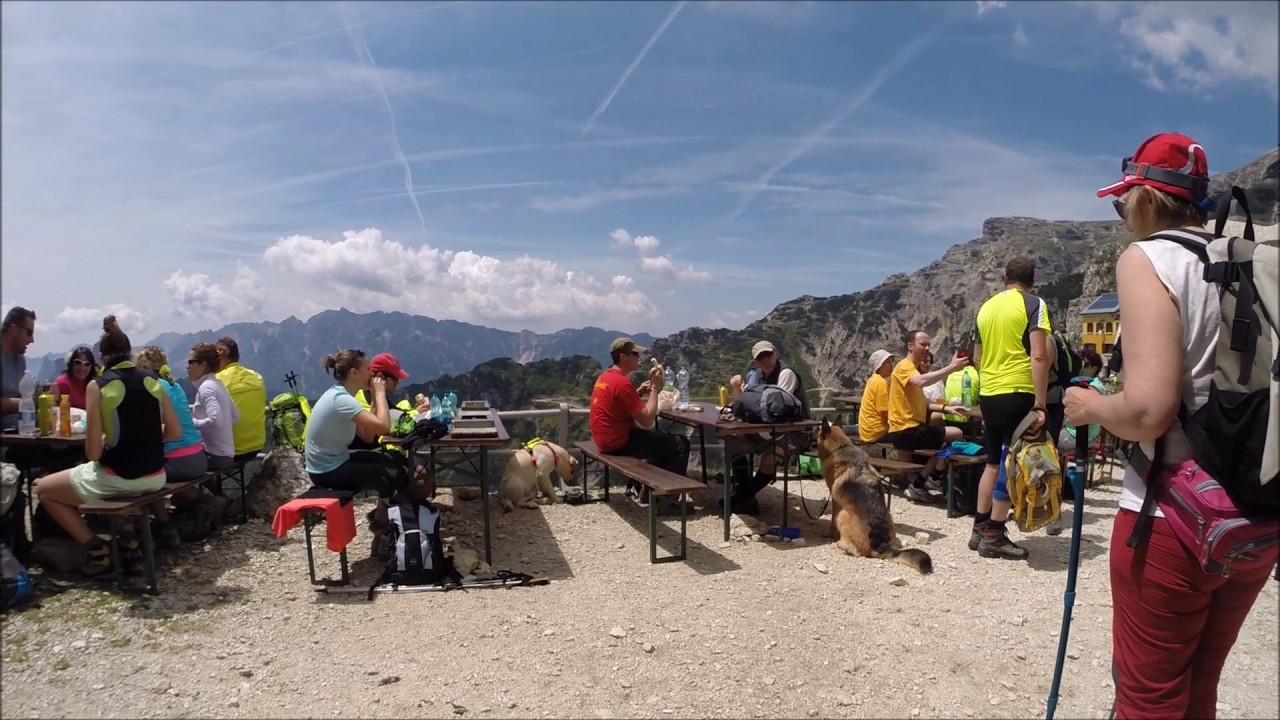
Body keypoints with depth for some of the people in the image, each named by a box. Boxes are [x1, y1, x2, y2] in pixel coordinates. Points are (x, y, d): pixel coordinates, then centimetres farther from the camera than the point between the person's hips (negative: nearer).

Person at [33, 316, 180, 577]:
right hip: (154, 477, 5)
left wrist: (106, 437, 9)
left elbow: (93, 452, -11)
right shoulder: (152, 380, 2)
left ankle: (98, 551, 14)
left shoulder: (98, 386, -11)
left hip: (117, 478, -5)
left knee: (43, 489, 21)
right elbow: (174, 432, 6)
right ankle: (130, 544, 25)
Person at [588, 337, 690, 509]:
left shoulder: (605, 377, 8)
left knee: (662, 438, 28)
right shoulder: (622, 382, -22)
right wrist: (655, 388, -13)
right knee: (680, 444, -1)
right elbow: (647, 420, -21)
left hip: (606, 440, 10)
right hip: (618, 443, -10)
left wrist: (640, 392, 5)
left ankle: (638, 487, 27)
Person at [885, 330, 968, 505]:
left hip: (908, 429, 11)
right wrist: (951, 368, -37)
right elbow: (922, 381, -36)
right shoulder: (904, 367, -12)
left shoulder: (914, 368, 21)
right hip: (906, 430, -11)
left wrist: (946, 408, 6)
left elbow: (920, 403, 19)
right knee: (957, 435, -12)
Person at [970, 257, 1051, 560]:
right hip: (1017, 393, -6)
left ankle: (979, 529, 19)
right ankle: (993, 536, 4)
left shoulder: (986, 307, 13)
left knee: (994, 461, 16)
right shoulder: (1034, 304, -5)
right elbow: (1039, 356, -15)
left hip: (988, 394, 6)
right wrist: (1040, 404, -16)